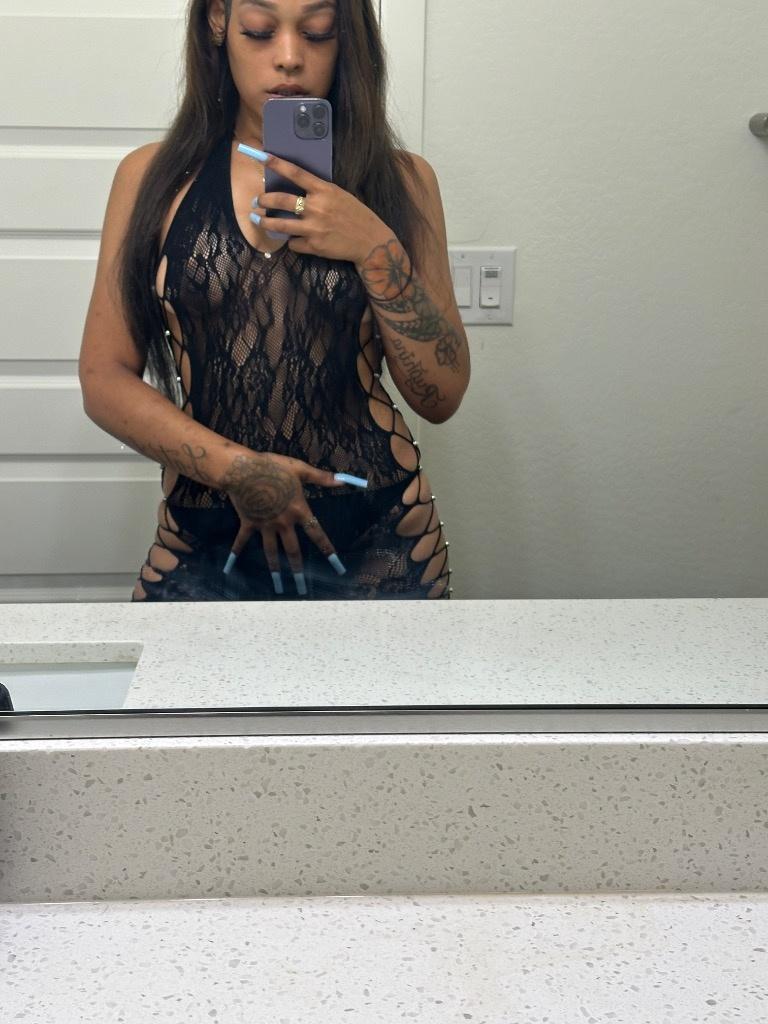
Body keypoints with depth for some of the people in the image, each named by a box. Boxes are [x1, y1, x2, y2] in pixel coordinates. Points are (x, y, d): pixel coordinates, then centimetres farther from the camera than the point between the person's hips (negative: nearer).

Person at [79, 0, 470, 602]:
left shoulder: (401, 180, 1)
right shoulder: (154, 178, 1)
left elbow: (442, 396, -2)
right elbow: (105, 381, -1)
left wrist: (377, 250, -15)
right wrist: (234, 468, -15)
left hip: (378, 545, 0)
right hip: (206, 548, 0)